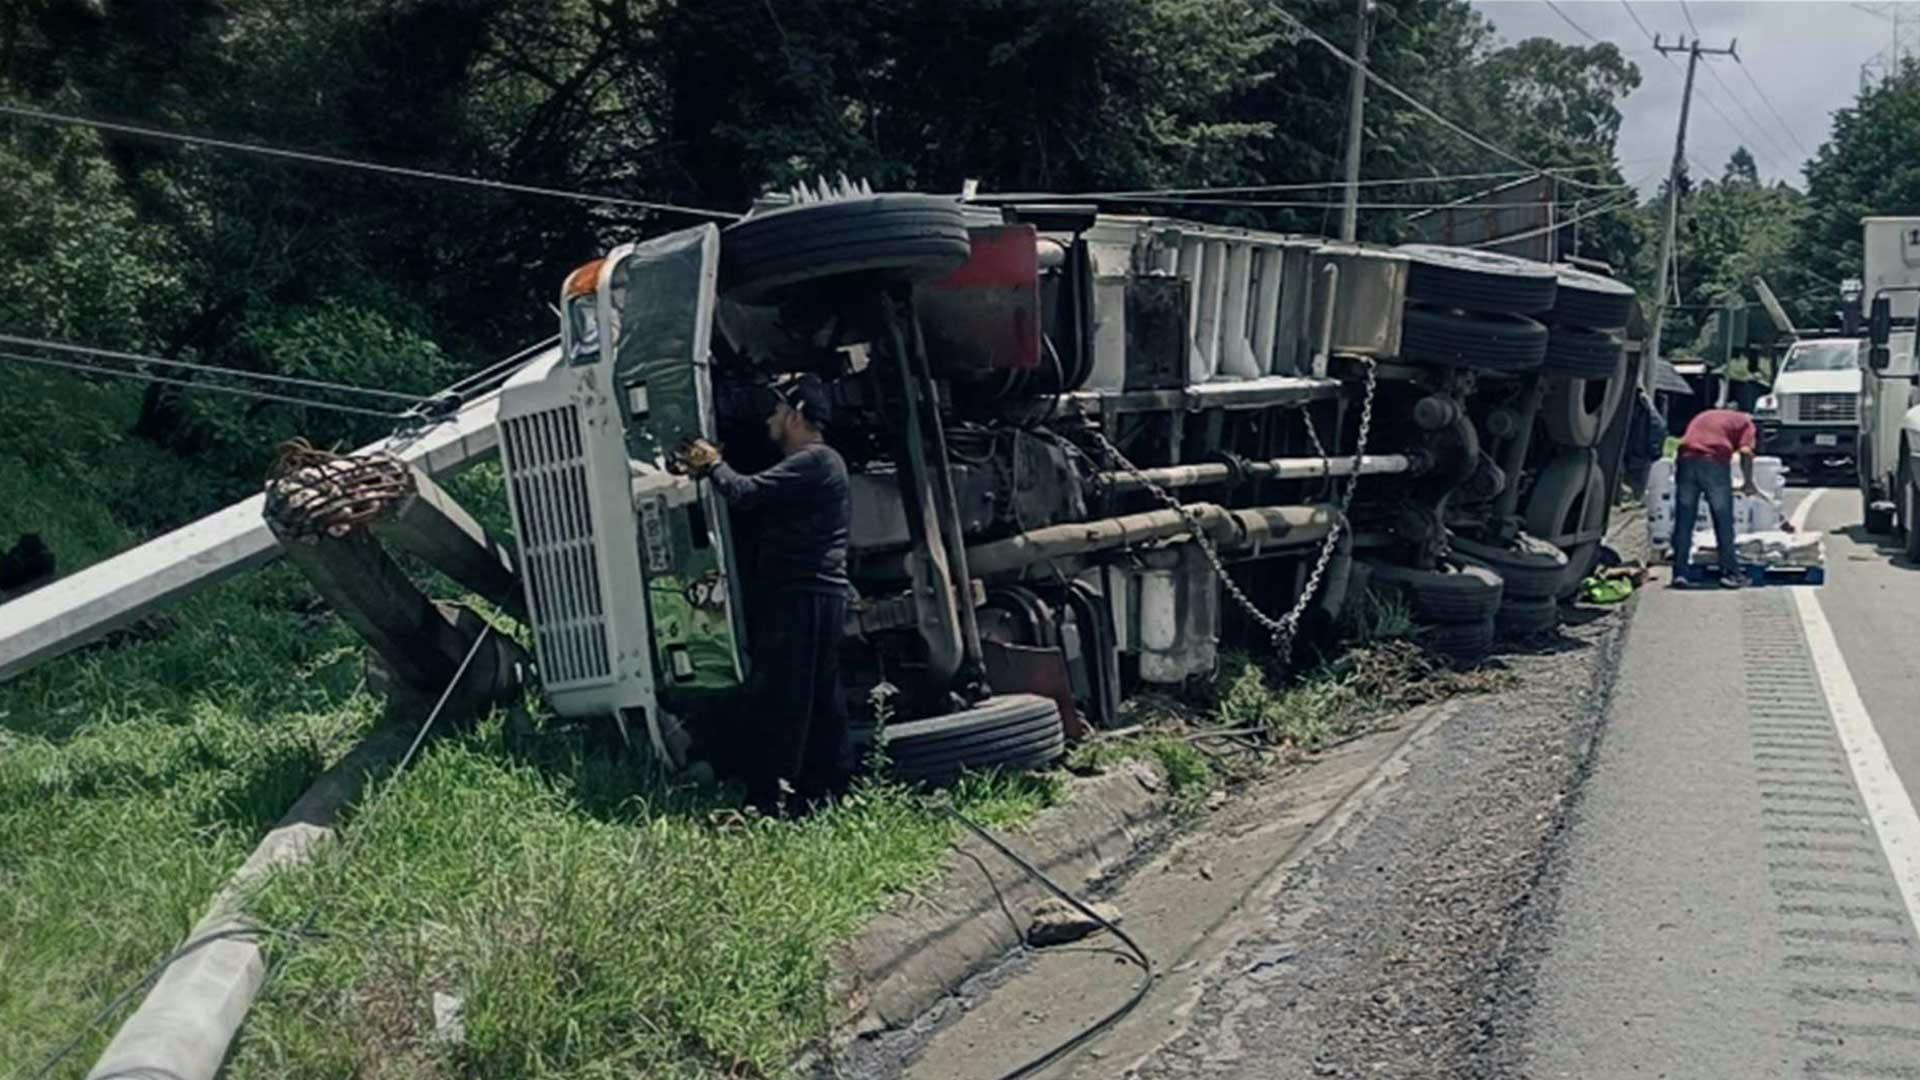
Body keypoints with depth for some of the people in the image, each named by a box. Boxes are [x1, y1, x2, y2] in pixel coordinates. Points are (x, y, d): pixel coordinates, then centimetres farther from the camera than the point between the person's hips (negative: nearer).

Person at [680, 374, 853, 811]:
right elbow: (756, 499, 22)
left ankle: (768, 800, -12)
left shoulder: (816, 461, -13)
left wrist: (714, 465, -2)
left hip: (803, 599, -11)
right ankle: (827, 788, 20)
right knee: (819, 697, 13)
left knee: (775, 698, -11)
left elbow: (746, 493, -18)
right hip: (813, 598, 11)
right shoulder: (806, 465, 22)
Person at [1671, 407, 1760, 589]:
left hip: (1686, 459, 4)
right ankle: (1730, 572, 10)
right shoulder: (1744, 421, 17)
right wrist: (1749, 483, 10)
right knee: (1723, 521, 6)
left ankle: (1679, 573, 5)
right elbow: (1746, 452, 1)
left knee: (1683, 521, 7)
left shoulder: (1704, 416, 34)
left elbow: (1685, 441, 30)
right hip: (1714, 462, -4)